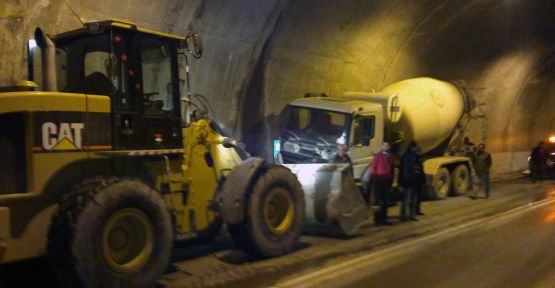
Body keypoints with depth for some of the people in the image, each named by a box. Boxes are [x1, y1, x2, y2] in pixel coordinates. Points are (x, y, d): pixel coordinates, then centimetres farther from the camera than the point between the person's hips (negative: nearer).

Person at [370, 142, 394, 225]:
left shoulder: (390, 156, 13)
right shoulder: (377, 155, 0)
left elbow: (392, 168, 15)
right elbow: (373, 167, -4)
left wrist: (391, 178, 9)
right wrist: (373, 177, -9)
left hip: (388, 179, 5)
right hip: (379, 178, -5)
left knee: (385, 200, 7)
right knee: (379, 200, -6)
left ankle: (383, 218, 13)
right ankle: (378, 218, -1)